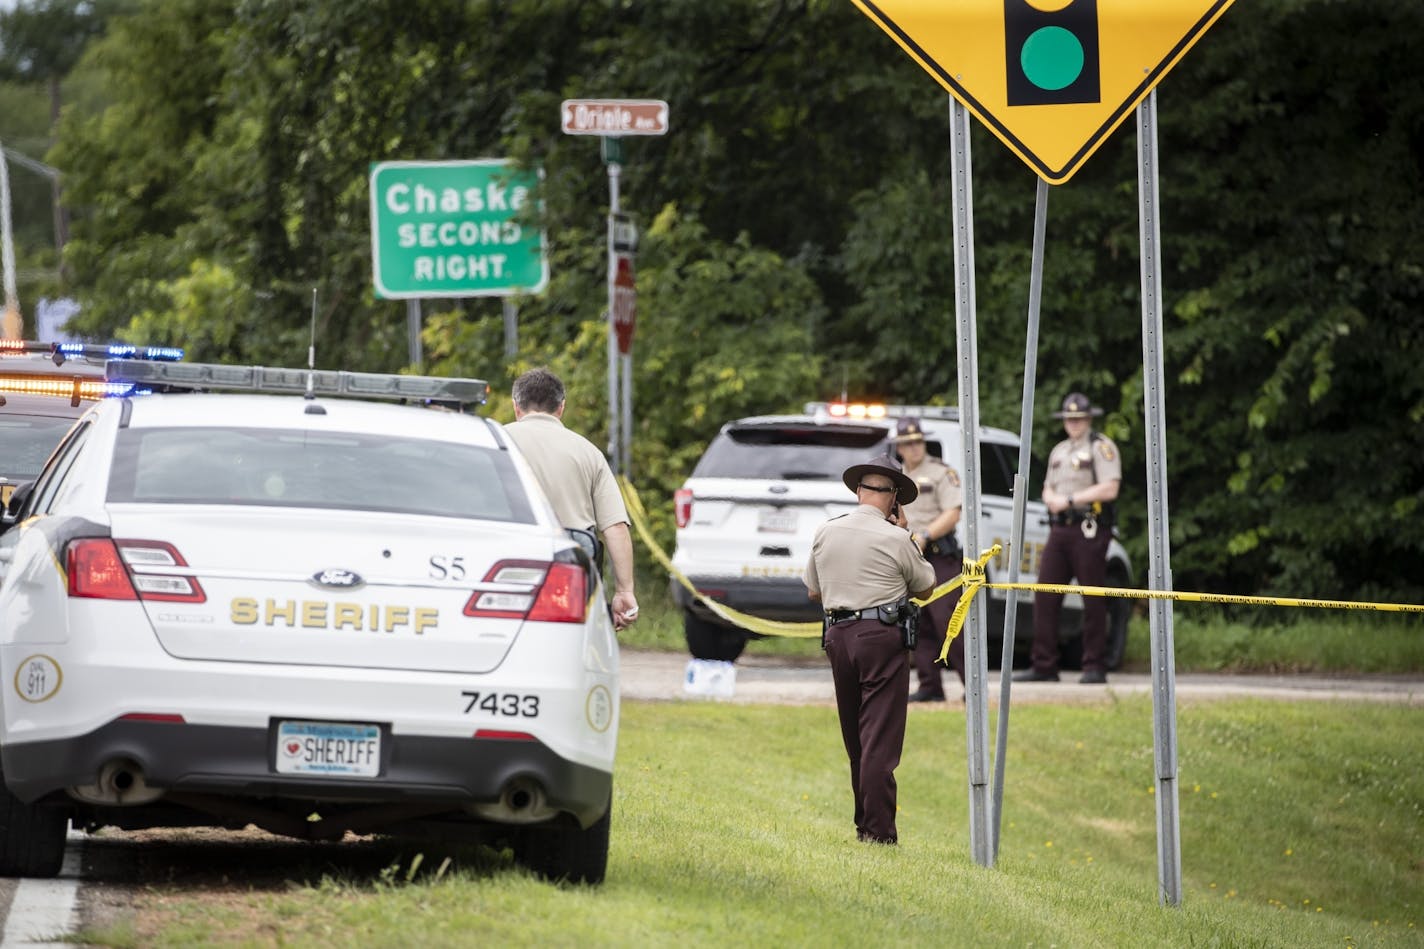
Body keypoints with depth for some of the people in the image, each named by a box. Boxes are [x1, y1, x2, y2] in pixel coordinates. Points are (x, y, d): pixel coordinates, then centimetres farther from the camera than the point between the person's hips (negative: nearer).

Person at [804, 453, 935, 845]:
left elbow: (813, 592, 17)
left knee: (855, 738, 15)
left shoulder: (825, 533, 6)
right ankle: (877, 828, -8)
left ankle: (865, 821, 20)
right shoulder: (895, 540, -7)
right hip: (883, 636, -5)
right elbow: (924, 588, 8)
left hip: (838, 636, 5)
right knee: (880, 738, -4)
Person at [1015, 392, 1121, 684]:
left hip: (1089, 531, -7)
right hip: (1059, 530, 7)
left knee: (1093, 601, -4)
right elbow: (1048, 490, 24)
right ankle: (1044, 666, 5)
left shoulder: (1101, 447, -3)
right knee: (1045, 597, 2)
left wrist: (1070, 499, -12)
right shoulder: (1059, 451, 21)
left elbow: (1109, 489, -14)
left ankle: (1095, 667, 0)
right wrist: (1053, 499, -1)